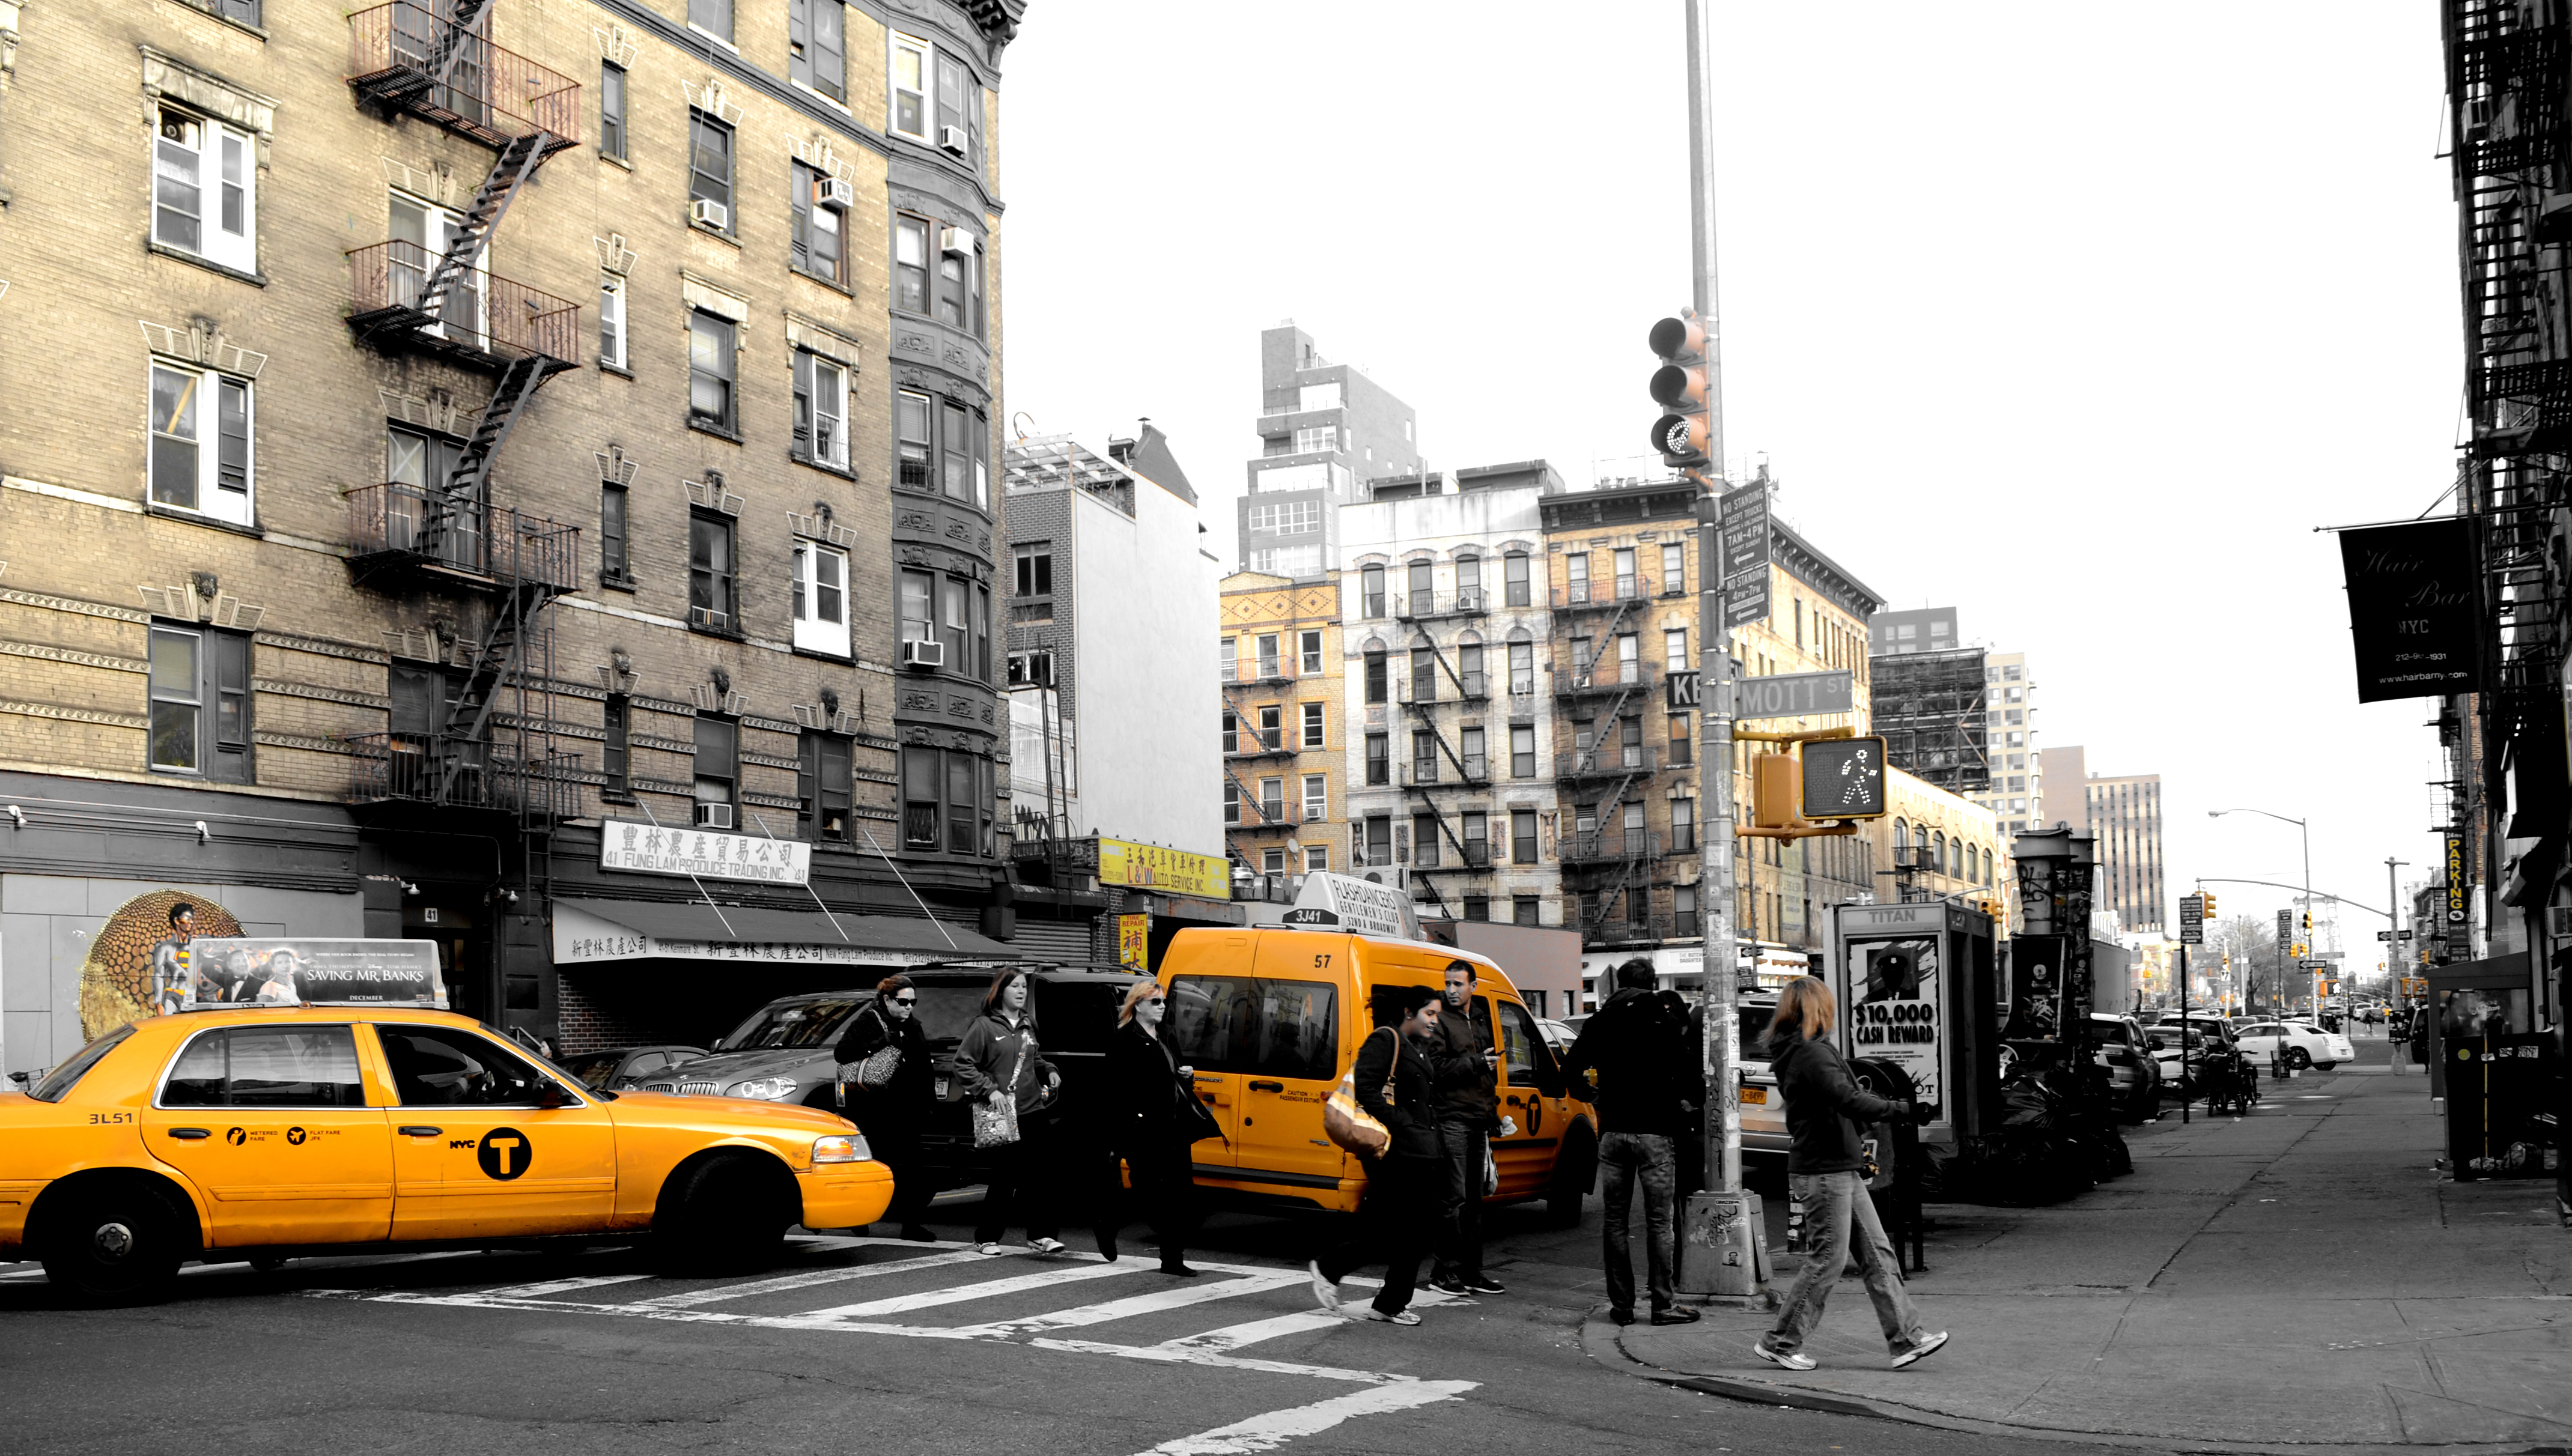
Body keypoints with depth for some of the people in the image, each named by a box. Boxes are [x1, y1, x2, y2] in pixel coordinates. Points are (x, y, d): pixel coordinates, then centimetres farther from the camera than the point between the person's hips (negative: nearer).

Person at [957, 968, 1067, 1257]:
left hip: (1034, 1111, 6)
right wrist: (988, 1090, -15)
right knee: (1004, 1177, -2)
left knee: (1040, 1173, -1)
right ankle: (986, 1238, 11)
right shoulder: (984, 1026, -5)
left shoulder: (1027, 1024, 16)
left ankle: (1040, 1234, 3)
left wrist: (1049, 1071, 11)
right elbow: (963, 1062, -7)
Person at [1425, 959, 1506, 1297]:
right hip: (1452, 1119, -8)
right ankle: (1445, 1271, -4)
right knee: (1453, 1197, -9)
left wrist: (1491, 1113, 23)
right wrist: (1477, 1063, -18)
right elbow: (1437, 1069, -17)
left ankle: (1471, 1271, 14)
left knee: (1474, 1198, 10)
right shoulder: (1440, 1021, -6)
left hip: (1478, 1120, 8)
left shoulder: (1481, 1021, 19)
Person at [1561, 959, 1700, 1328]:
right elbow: (1684, 1070, -12)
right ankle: (1664, 1304, 1)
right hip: (1655, 1131, -3)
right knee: (1660, 1221, 1)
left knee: (1615, 1220, 9)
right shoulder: (1666, 1021, -5)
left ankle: (1621, 1304, 9)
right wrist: (1680, 1103, 6)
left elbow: (1571, 1066, 7)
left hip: (1613, 1131, 3)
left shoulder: (1600, 1022, 5)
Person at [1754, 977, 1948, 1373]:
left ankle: (1906, 1339, 11)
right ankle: (1780, 1343, 5)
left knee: (1877, 1252, 9)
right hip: (1823, 1172, -10)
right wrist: (1901, 1110, -15)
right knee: (1828, 1259, -4)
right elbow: (1850, 1101, -24)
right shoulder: (1812, 1053, -18)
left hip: (1840, 1170, 10)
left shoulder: (1793, 1052, 14)